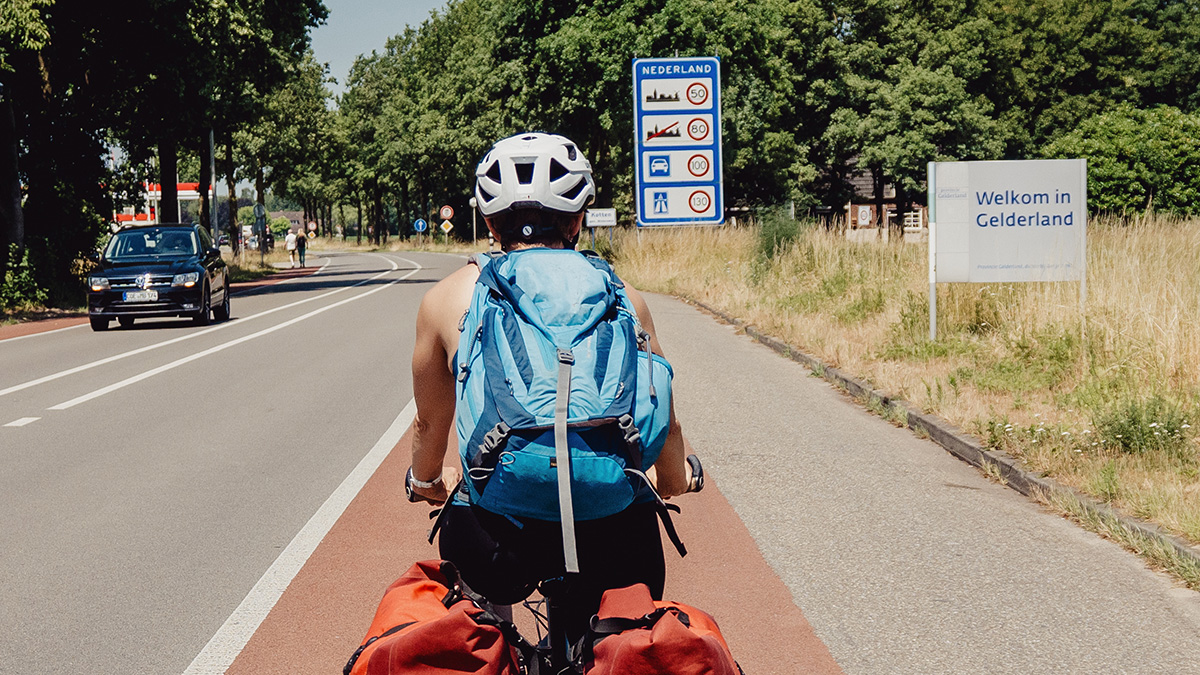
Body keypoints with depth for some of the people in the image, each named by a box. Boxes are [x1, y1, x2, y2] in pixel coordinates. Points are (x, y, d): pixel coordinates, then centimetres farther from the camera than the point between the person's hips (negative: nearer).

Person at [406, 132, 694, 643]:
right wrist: (675, 479, 42)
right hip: (610, 536, 0)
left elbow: (431, 423, 22)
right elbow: (663, 424, 20)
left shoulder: (447, 298, 8)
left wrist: (427, 480, 44)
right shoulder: (621, 297, 9)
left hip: (496, 538, 0)